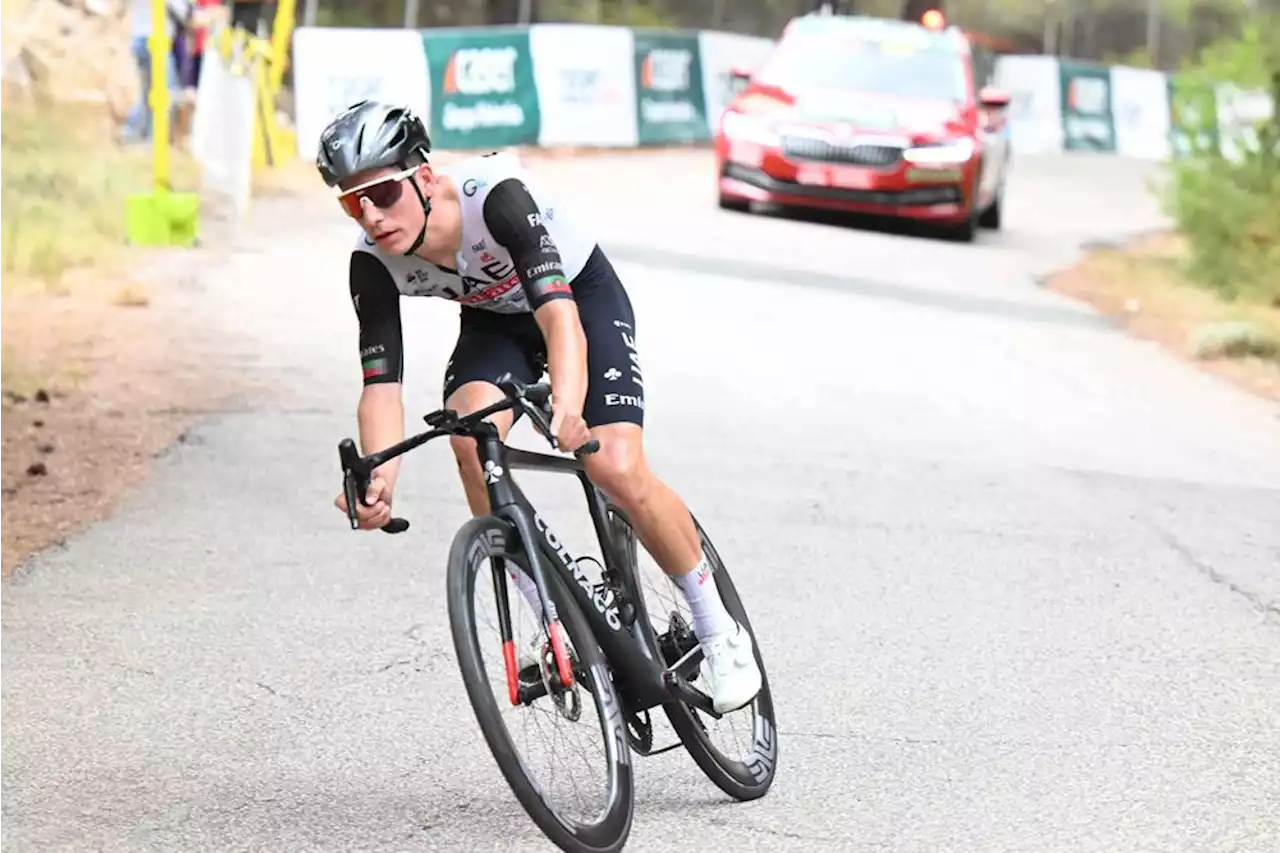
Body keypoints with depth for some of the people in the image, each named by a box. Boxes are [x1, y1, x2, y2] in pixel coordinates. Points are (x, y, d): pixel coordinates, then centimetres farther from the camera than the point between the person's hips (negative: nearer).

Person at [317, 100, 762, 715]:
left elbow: (560, 314, -48)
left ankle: (719, 632, 0)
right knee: (472, 437, -28)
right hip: (495, 321, 4)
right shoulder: (373, 264, -24)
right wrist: (377, 481, -44)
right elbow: (381, 386, -25)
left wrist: (567, 409, -67)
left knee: (617, 470, -22)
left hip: (583, 295, -4)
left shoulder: (495, 195, -38)